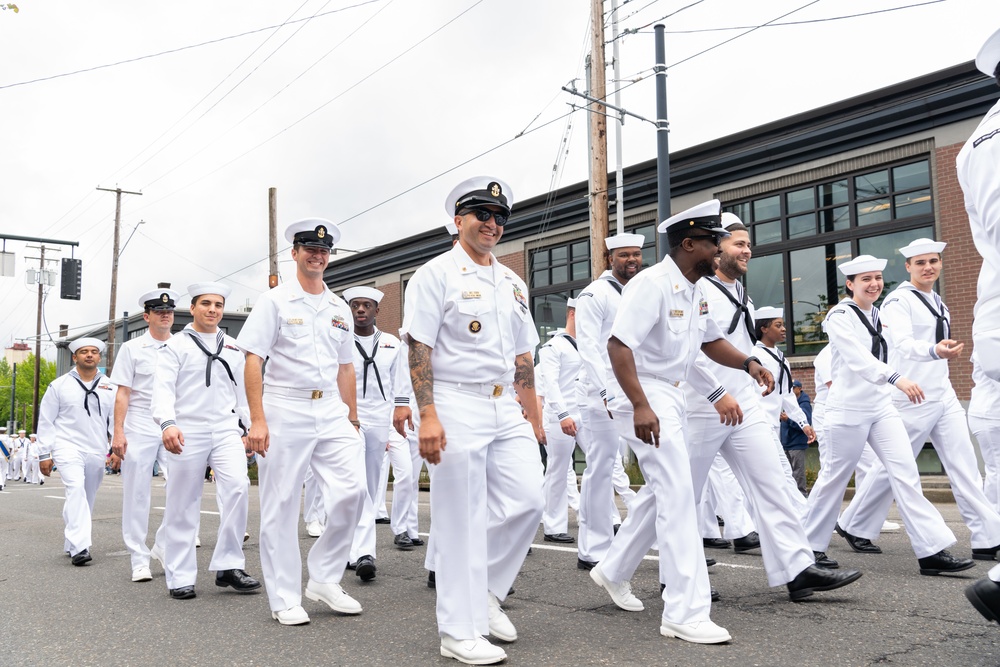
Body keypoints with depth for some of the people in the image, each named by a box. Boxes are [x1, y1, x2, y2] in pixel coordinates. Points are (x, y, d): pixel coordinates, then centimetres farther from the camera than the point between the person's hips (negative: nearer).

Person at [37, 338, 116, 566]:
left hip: (96, 451, 4)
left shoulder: (109, 387, 8)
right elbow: (46, 421, 5)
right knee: (76, 489, -24)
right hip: (68, 447, -3)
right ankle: (79, 546, -29)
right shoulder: (59, 385, 3)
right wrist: (44, 454, 1)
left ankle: (71, 545, 26)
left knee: (87, 500, 10)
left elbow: (116, 419, 9)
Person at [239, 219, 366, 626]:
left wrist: (352, 419, 14)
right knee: (281, 505, 0)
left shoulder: (340, 309, 16)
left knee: (351, 490, -7)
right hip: (285, 410, -4)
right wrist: (257, 420, -14)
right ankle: (285, 600, 12)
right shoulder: (275, 301, 0)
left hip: (331, 411, 5)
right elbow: (253, 361, -6)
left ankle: (324, 579, 11)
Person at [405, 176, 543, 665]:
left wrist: (534, 418, 17)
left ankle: (485, 590, 24)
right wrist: (427, 416, -19)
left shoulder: (513, 284, 17)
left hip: (507, 410, 7)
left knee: (528, 502, 1)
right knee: (462, 519, -2)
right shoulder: (436, 275, -3)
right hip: (457, 408, -7)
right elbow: (419, 349, -11)